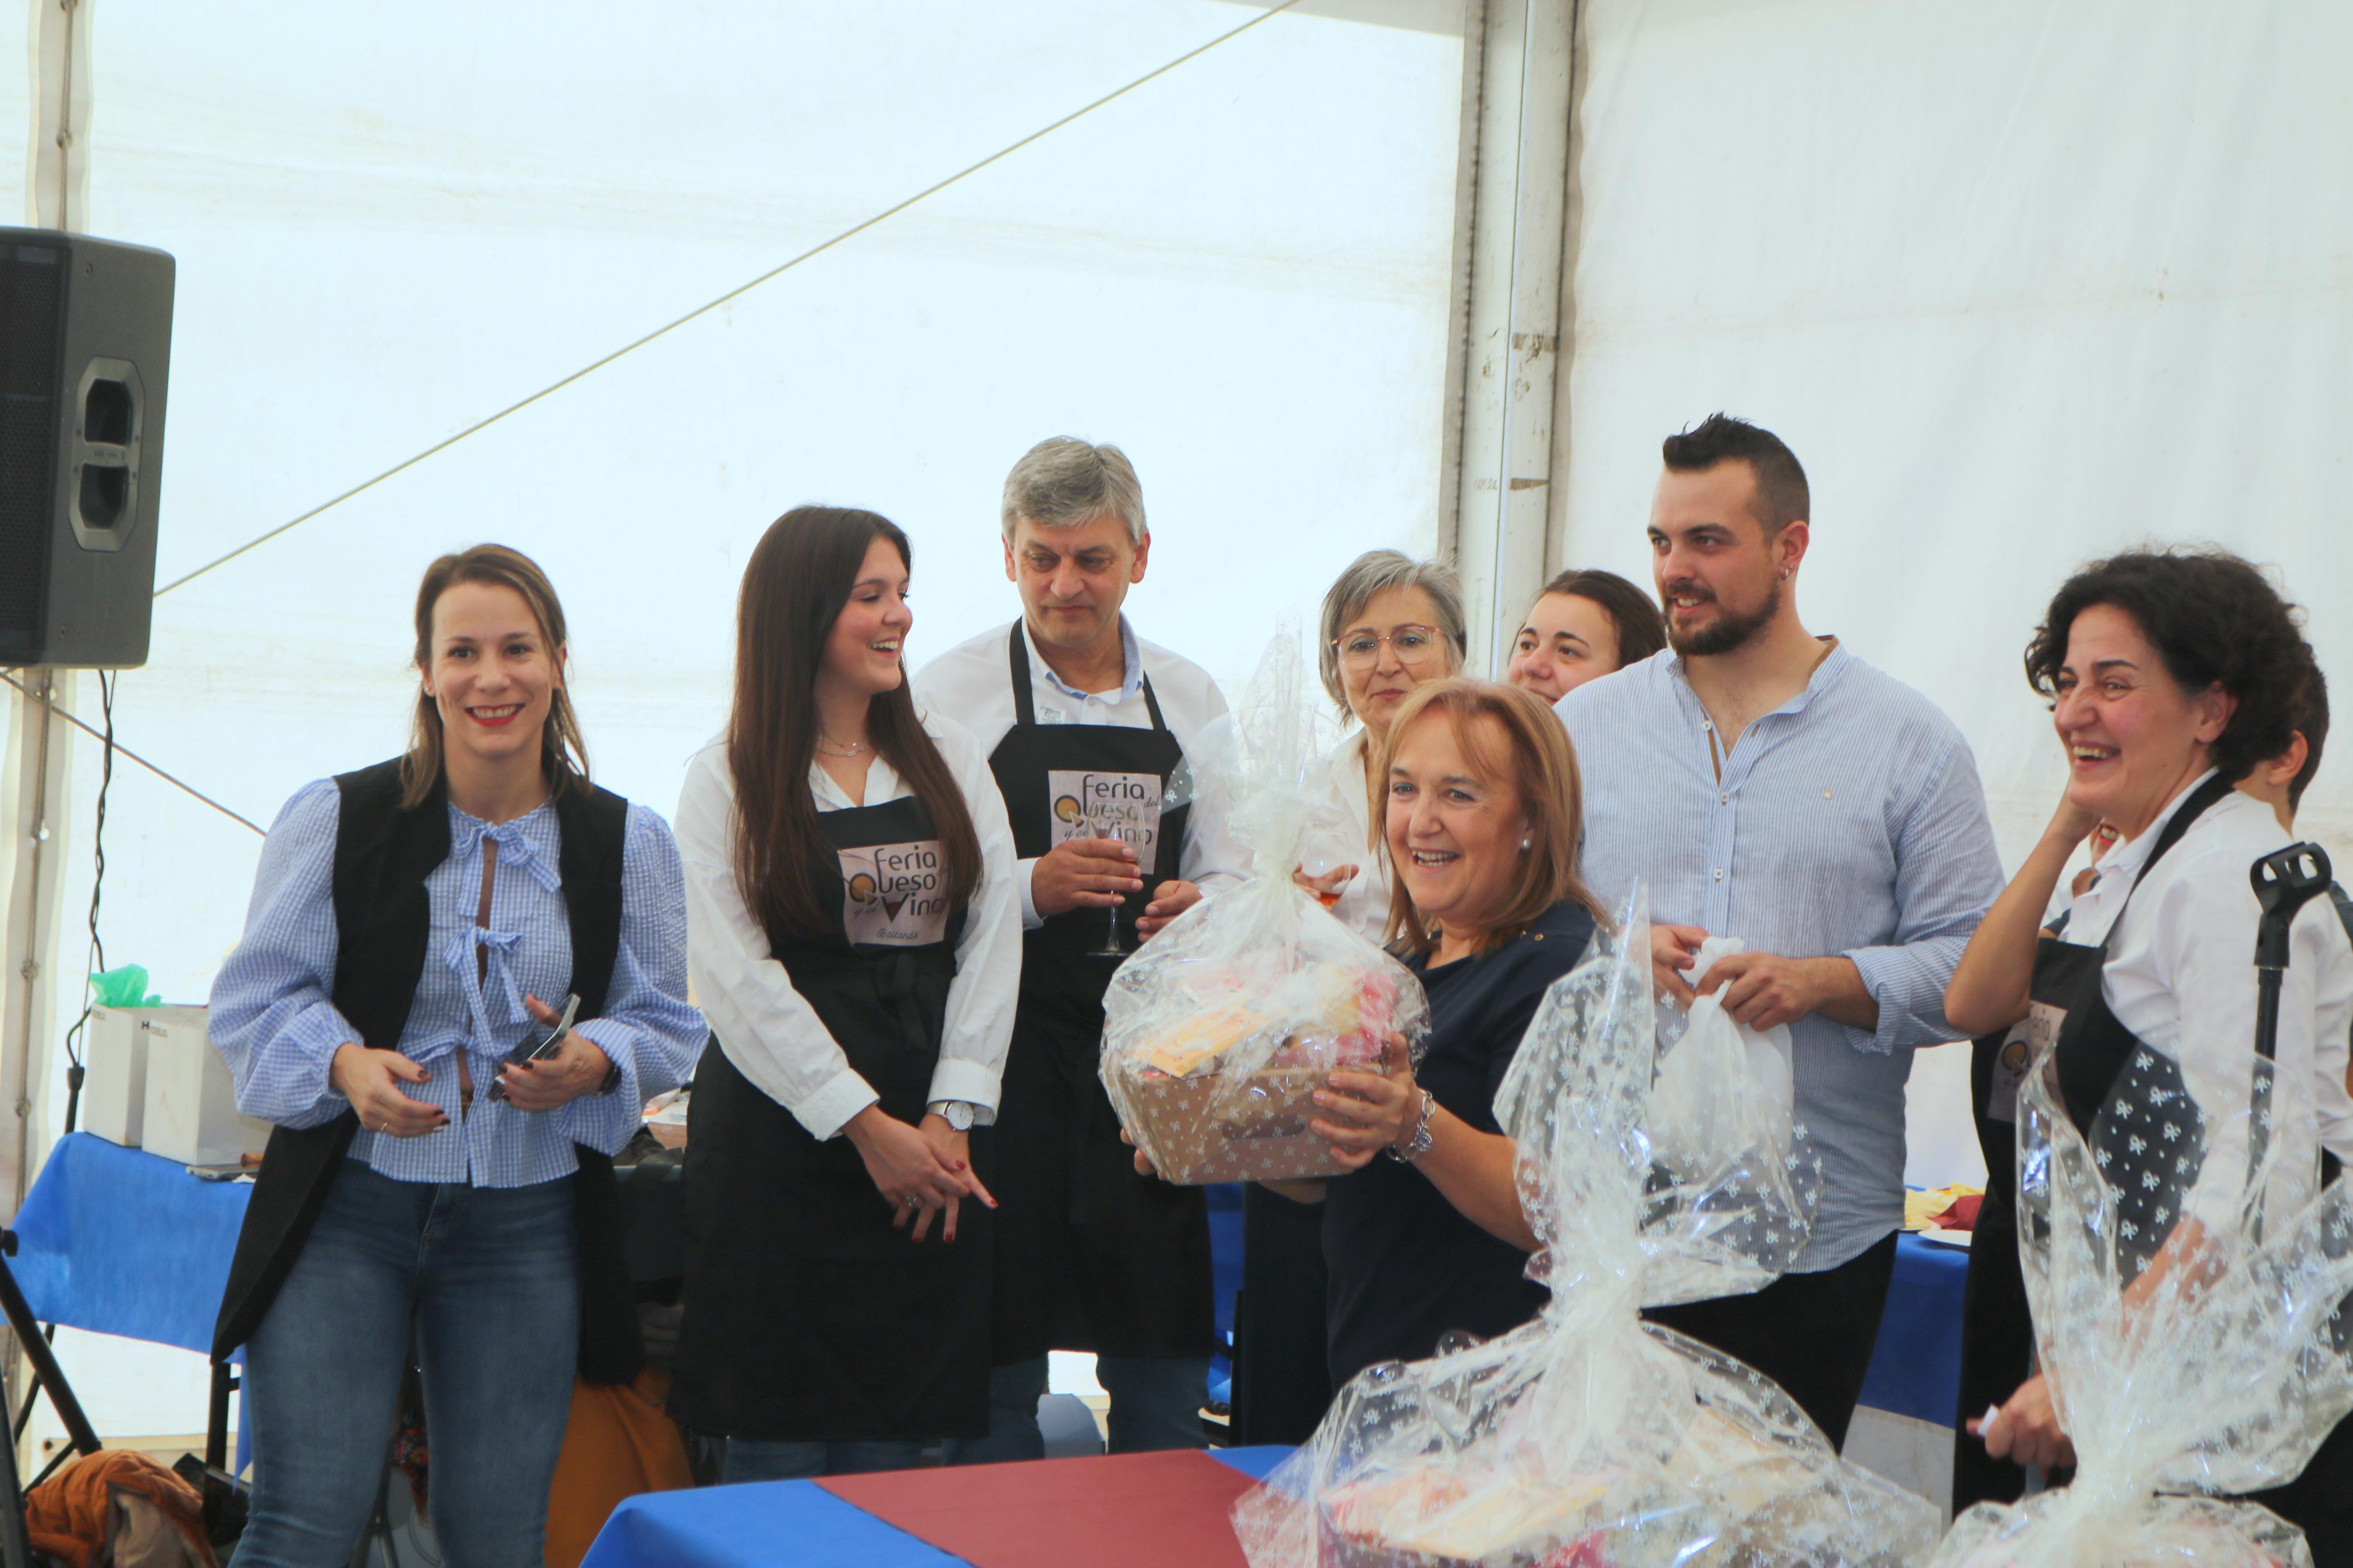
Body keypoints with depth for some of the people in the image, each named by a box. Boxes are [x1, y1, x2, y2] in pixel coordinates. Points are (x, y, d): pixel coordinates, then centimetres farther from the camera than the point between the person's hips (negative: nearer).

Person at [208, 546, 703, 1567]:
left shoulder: (625, 842, 4)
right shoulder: (335, 818, -2)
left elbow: (667, 1023, 8)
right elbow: (257, 997, 1)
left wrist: (594, 1062, -15)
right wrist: (345, 1063, -20)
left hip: (528, 1225, 2)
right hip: (344, 1211, -2)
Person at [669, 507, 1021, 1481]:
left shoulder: (952, 760, 12)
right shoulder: (728, 779, 1)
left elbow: (992, 941, 5)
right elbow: (737, 979, -7)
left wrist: (951, 1115, -7)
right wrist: (868, 1127, -12)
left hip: (930, 1148, 3)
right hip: (779, 1136, -3)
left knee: (889, 1453, 5)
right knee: (777, 1449, 0)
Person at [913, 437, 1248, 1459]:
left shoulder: (1190, 699, 13)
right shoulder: (952, 693, 2)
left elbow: (1230, 878, 14)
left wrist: (1202, 907, -9)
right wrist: (1029, 887, -19)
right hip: (1002, 1058, -3)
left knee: (1164, 1371, 7)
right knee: (996, 1358, 2)